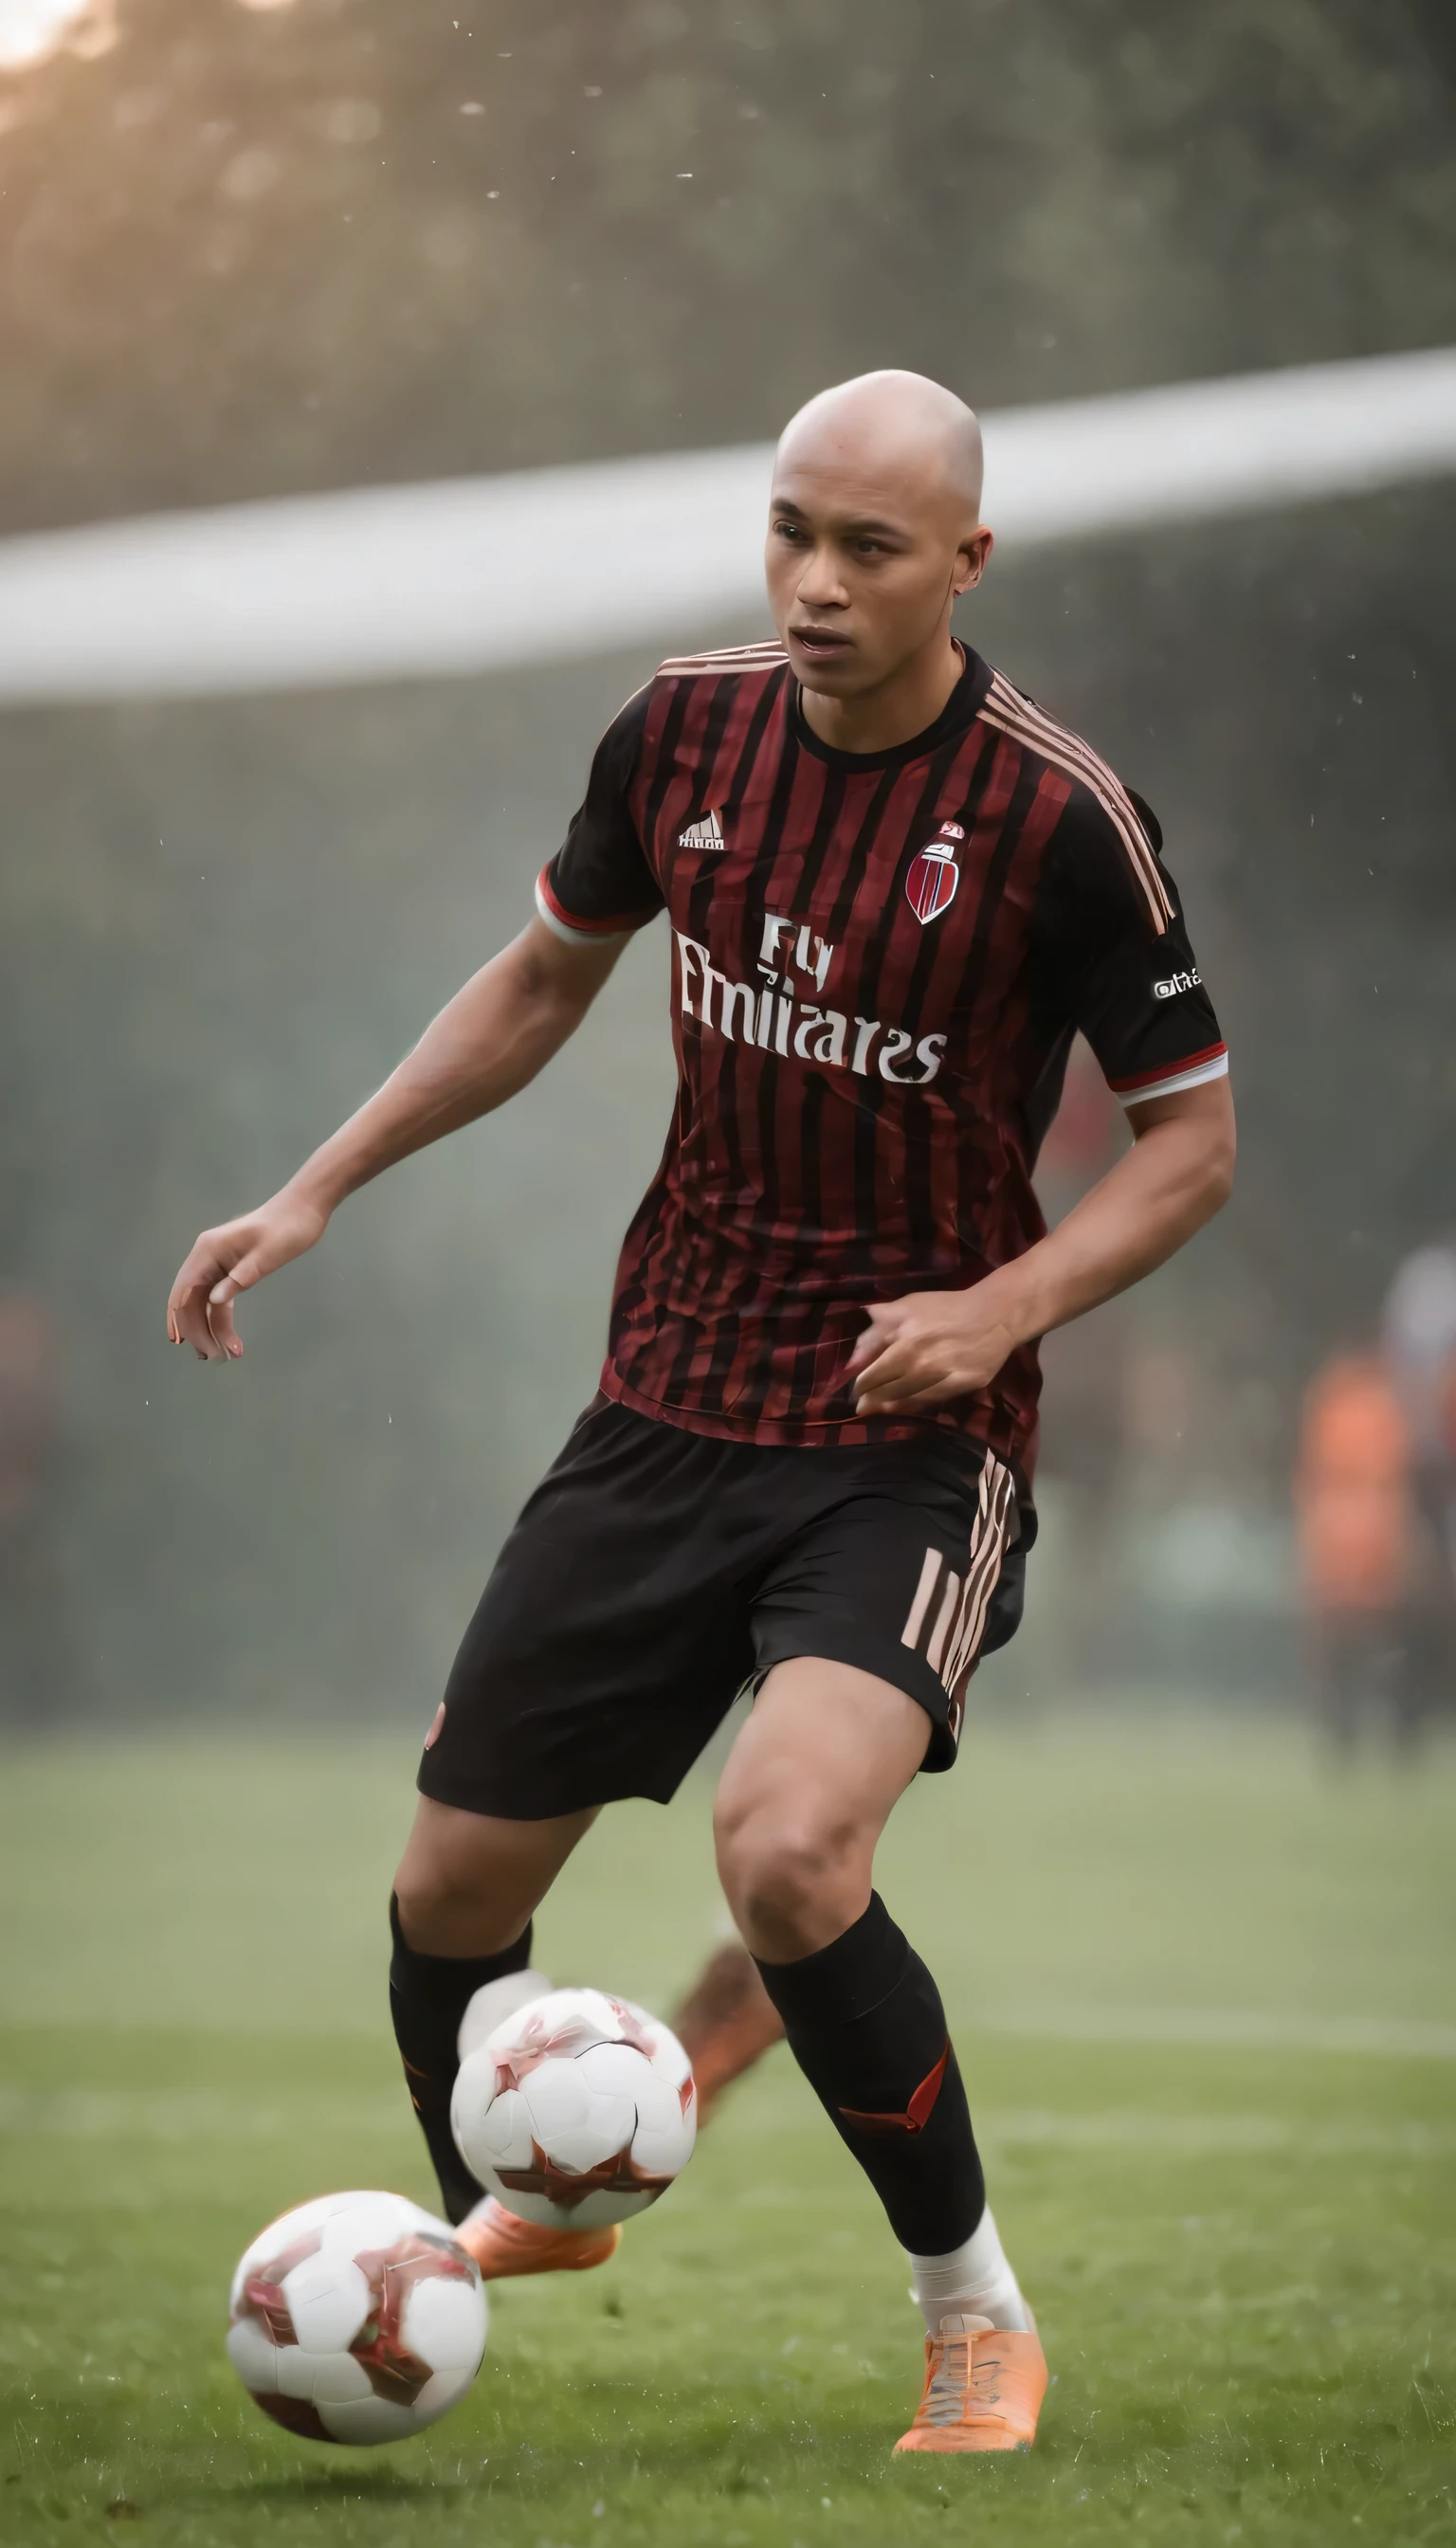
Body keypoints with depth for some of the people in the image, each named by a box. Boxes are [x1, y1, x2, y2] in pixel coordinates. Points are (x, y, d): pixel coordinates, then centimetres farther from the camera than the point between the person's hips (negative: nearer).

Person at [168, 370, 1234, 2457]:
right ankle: (507, 2214, 40)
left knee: (787, 1849, -29)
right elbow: (548, 975, 17)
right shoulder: (688, 729, -1)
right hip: (670, 1404, 5)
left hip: (908, 1439, -5)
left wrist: (1003, 1304, -22)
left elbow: (1195, 1135, -7)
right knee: (453, 1887, 8)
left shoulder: (1055, 816, -16)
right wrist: (320, 1189, 13)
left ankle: (979, 2323, -8)